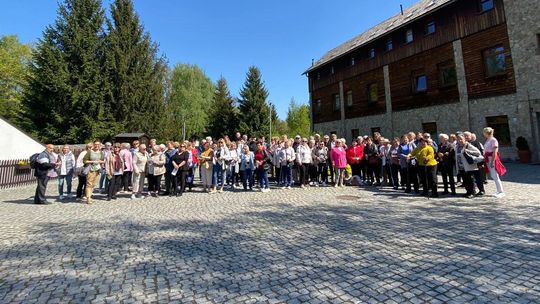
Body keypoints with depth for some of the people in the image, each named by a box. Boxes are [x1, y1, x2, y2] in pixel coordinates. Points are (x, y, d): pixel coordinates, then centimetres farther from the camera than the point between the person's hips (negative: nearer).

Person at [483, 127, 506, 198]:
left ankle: (501, 192, 0)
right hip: (488, 159, 9)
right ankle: (499, 191, 21)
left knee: (495, 176, -7)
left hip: (492, 159, -9)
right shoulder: (487, 140, 13)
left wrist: (492, 161, -21)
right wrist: (485, 160, 15)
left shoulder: (493, 140, -13)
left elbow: (495, 152, -18)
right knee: (493, 176, 12)